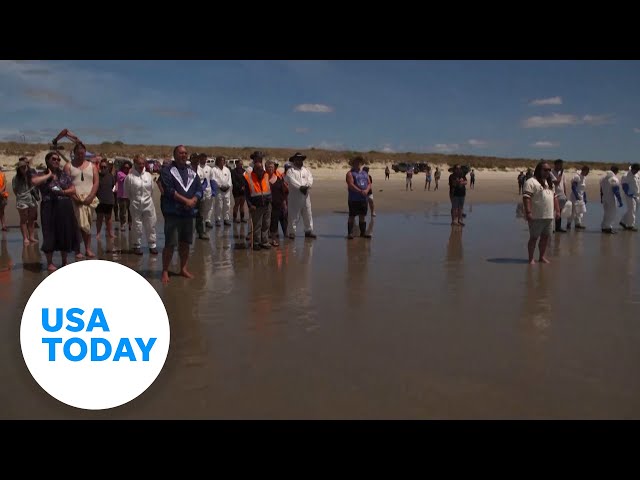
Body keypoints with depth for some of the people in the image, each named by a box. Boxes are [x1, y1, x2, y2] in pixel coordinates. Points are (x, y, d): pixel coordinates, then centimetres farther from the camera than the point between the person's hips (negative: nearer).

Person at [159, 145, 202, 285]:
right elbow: (169, 190, -14)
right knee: (170, 244, -7)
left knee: (185, 243, 12)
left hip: (189, 213, 5)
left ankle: (183, 269, 24)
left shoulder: (192, 172, 14)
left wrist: (193, 200, -11)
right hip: (173, 213, -5)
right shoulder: (167, 171, -3)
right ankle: (165, 271, 3)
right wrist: (185, 200, -17)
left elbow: (199, 189, 8)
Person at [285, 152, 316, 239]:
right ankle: (292, 232, 4)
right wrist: (300, 187, -22)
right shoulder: (290, 171, 2)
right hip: (294, 195, -5)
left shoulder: (306, 170, 17)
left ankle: (308, 231, 17)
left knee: (308, 213, 8)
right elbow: (292, 180, -14)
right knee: (294, 214, -3)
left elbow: (310, 178, 4)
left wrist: (307, 186, -15)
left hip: (305, 195, 5)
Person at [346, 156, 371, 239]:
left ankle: (363, 232, 17)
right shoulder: (350, 173, -3)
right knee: (352, 216, -4)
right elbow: (351, 185, -15)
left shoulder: (365, 173, 17)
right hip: (353, 199, -6)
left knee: (363, 216, 10)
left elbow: (369, 184, 10)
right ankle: (350, 233, 1)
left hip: (363, 199, 6)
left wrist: (366, 190, -11)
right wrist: (360, 191, -22)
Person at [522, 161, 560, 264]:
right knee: (534, 237, -1)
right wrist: (528, 212, -22)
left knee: (545, 237, 11)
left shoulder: (550, 183, 19)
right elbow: (526, 197, -17)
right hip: (536, 217, -8)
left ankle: (542, 257, 22)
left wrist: (557, 210, 16)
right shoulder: (531, 182, -9)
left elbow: (555, 197, 23)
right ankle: (531, 259, 6)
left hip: (549, 216, 8)